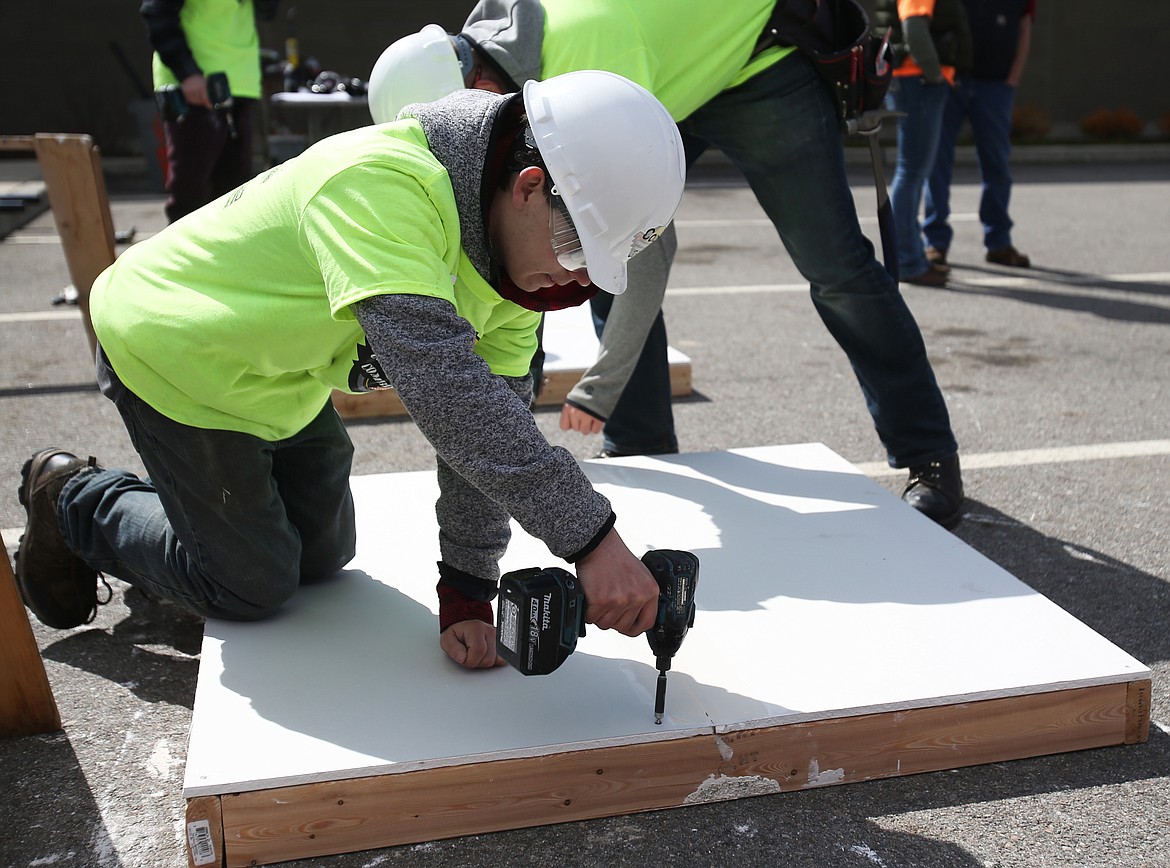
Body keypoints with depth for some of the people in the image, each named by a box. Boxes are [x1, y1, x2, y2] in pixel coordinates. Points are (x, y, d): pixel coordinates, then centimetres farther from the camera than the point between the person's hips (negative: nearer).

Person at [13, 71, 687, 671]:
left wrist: (468, 589, -15)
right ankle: (74, 501, 22)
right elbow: (440, 380, -50)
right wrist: (590, 537, -51)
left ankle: (170, 490, 36)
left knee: (323, 557, 15)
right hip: (171, 350, -8)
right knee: (252, 588, 0)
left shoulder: (515, 239, -12)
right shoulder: (380, 186, -39)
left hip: (282, 376, 8)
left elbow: (489, 414, -12)